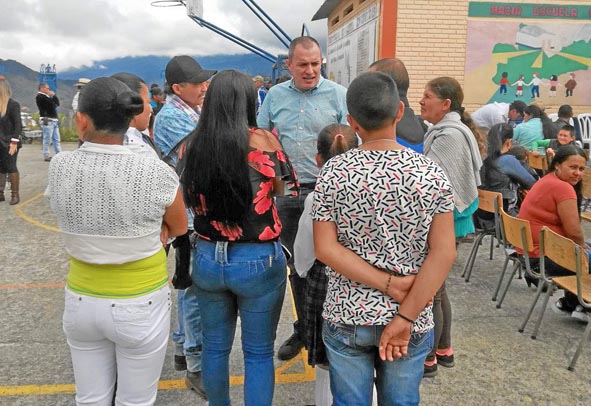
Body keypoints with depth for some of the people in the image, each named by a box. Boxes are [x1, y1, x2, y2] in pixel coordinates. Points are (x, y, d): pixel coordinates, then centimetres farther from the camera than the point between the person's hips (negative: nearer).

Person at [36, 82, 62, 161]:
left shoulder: (47, 96, 23)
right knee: (47, 139, -7)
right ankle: (47, 156, -3)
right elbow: (51, 103, -17)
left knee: (57, 139, 8)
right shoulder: (40, 97, -7)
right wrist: (52, 96, -1)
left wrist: (54, 95, 6)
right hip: (47, 120, -9)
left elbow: (57, 103, 17)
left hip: (54, 120, 9)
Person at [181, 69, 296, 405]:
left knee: (215, 346, 21)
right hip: (258, 261, -4)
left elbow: (190, 197, 9)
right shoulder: (260, 140, -14)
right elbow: (280, 188, 2)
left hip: (207, 258, 4)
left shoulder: (194, 144, -4)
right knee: (259, 354, 12)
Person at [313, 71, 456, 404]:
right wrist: (405, 317, -12)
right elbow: (444, 253, -13)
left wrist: (389, 284, -11)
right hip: (412, 323, 1)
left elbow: (326, 249, -13)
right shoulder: (432, 174, -9)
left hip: (347, 318, 0)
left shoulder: (333, 172, -9)